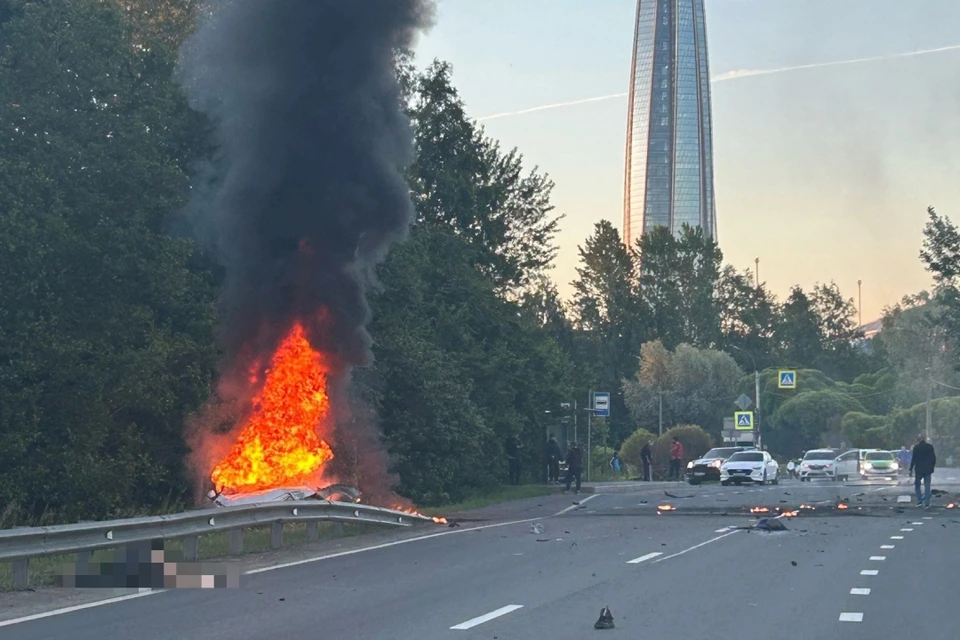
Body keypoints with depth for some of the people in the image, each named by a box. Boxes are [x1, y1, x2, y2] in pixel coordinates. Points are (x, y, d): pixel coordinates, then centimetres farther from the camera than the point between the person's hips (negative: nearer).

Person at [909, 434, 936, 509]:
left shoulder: (916, 447, -9)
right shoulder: (930, 447, -1)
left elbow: (913, 458, -8)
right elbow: (934, 458, 3)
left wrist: (911, 468, 1)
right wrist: (932, 468, 13)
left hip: (919, 469, -2)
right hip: (928, 469, 2)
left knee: (917, 484, 14)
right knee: (927, 486, 5)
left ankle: (919, 500, 2)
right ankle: (926, 504, 0)